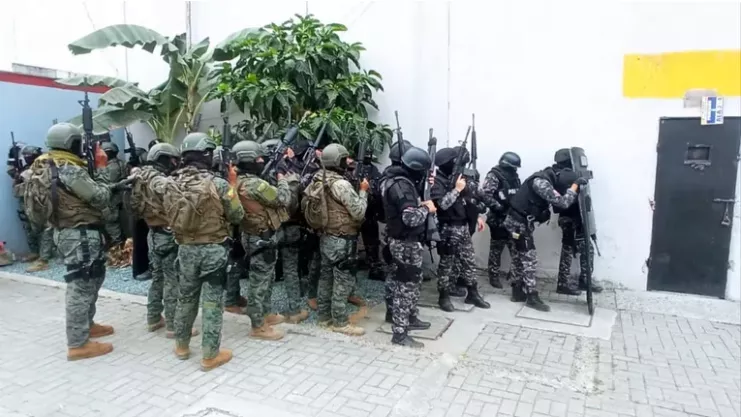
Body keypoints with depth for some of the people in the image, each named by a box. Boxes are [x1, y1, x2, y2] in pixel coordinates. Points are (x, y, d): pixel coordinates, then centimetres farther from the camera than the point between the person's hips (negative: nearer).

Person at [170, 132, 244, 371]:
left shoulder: (172, 185, 0)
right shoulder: (219, 185, -15)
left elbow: (172, 216, 10)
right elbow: (238, 216, -6)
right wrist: (231, 189, 8)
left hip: (185, 248, 5)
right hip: (213, 250, -5)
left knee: (186, 297, 21)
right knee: (213, 301, 3)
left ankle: (182, 345, 36)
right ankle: (210, 355, 11)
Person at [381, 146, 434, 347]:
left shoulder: (394, 179, 9)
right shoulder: (402, 186, -23)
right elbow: (411, 218, -31)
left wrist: (422, 204, 2)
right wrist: (426, 208, -14)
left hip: (398, 240, 10)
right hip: (407, 243, -10)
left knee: (398, 279, 21)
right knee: (408, 285, -3)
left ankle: (394, 313, 36)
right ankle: (400, 333, 3)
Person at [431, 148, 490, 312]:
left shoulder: (456, 177, 11)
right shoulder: (437, 182, -14)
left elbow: (465, 200, 20)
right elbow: (443, 204, -28)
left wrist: (477, 216, 17)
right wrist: (457, 189, -22)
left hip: (463, 226, 8)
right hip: (448, 229, -8)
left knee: (469, 261, 12)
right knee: (446, 264, 3)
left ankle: (472, 294, 23)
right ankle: (444, 297, 15)